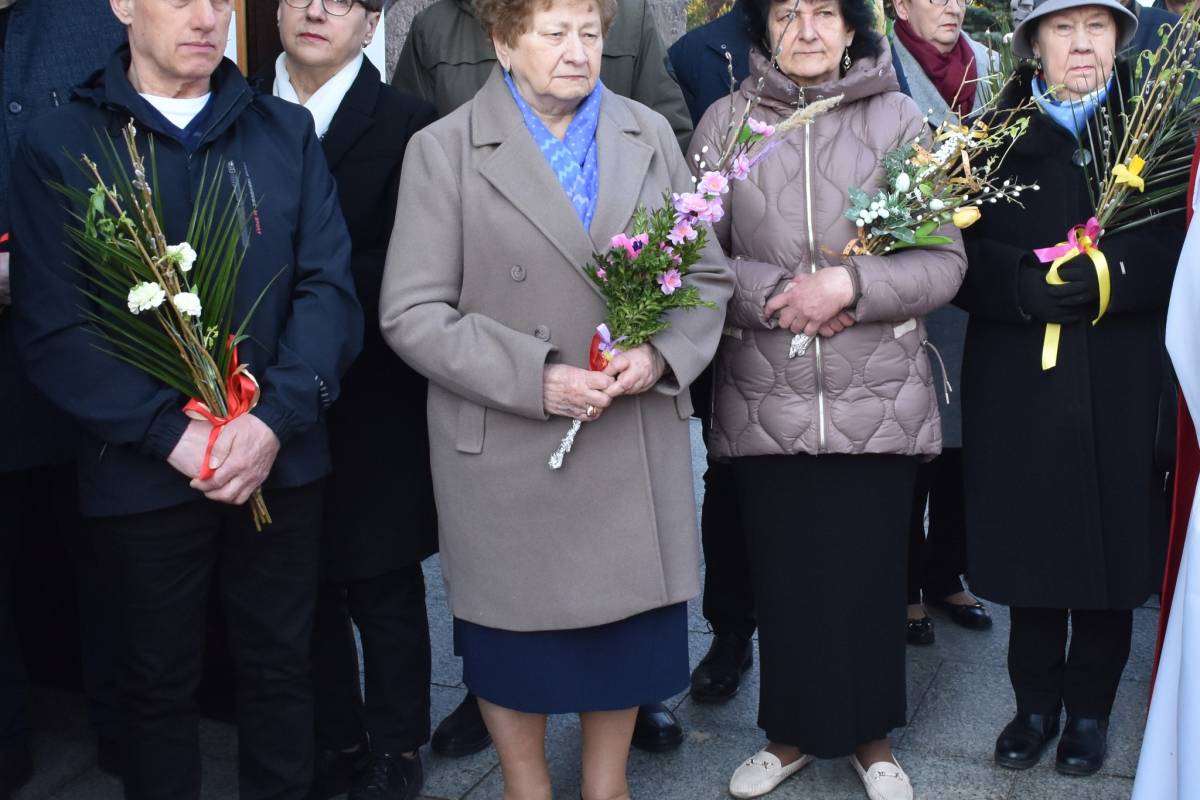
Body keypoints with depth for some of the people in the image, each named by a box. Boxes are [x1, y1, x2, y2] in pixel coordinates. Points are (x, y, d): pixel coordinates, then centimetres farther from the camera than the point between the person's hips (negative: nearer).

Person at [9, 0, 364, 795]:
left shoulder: (287, 132, 6)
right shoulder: (59, 146, -2)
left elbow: (330, 288, -1)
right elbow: (53, 328, -8)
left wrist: (275, 418, -16)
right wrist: (173, 433, -18)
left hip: (283, 457, 2)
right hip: (144, 469, -2)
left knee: (281, 662, 13)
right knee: (160, 676, 13)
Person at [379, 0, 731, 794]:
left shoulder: (650, 134, 6)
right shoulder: (443, 151, -5)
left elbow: (707, 273, 8)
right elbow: (412, 313, -9)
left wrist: (662, 353, -12)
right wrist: (534, 378, -19)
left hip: (641, 447, 3)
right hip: (507, 453, -3)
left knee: (628, 622, 14)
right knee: (518, 632, 12)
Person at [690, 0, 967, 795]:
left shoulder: (900, 119, 0)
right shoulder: (725, 121, 2)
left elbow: (945, 261, -2)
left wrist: (849, 285, -16)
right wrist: (773, 294, -14)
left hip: (878, 402, 0)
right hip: (765, 402, 1)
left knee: (870, 572, 9)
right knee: (782, 573, 9)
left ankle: (871, 736, 30)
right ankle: (792, 732, 31)